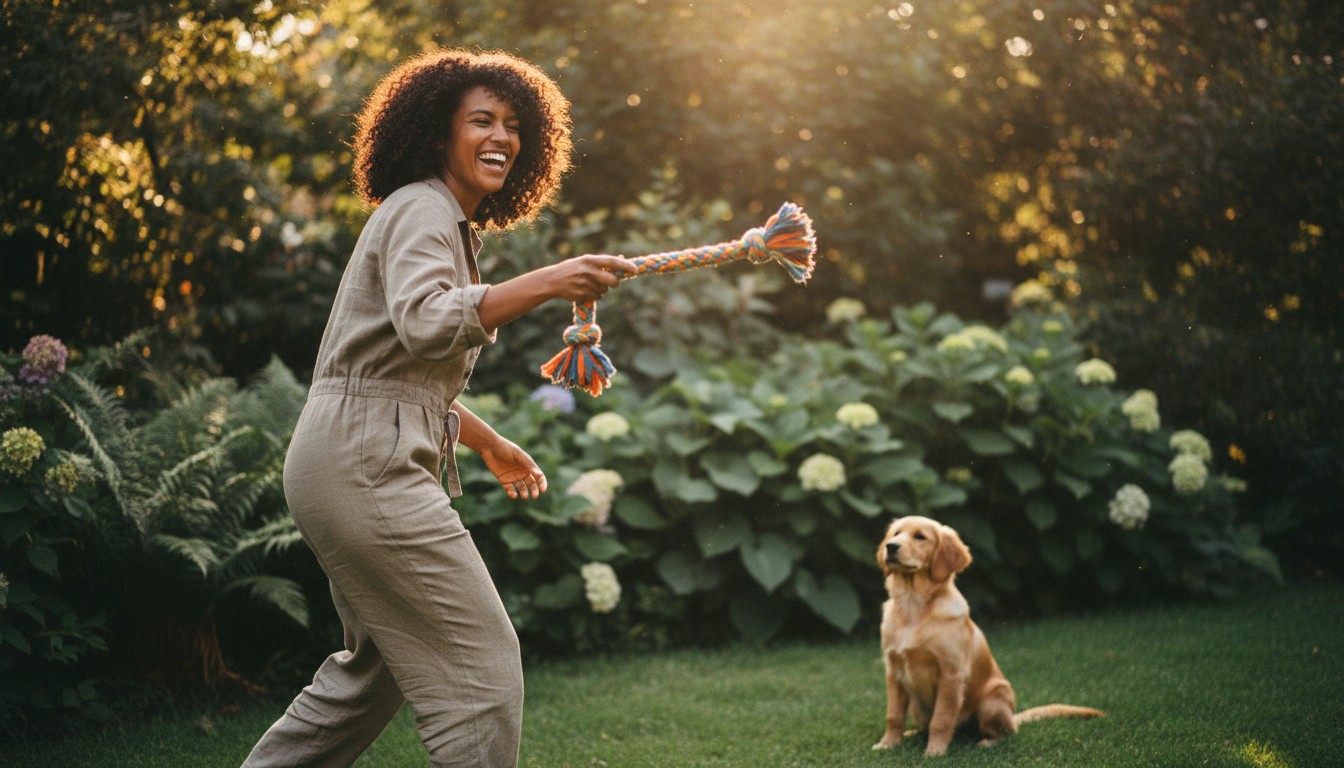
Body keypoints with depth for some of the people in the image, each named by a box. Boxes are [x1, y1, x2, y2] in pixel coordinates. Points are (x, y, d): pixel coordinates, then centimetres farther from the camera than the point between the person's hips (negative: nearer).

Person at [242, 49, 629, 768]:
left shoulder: (452, 225, 21)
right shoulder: (421, 209, -9)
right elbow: (424, 321, -30)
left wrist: (493, 445, 32)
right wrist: (546, 283, -35)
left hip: (365, 463, 11)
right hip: (367, 461, -11)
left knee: (378, 665, 21)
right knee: (484, 665, -8)